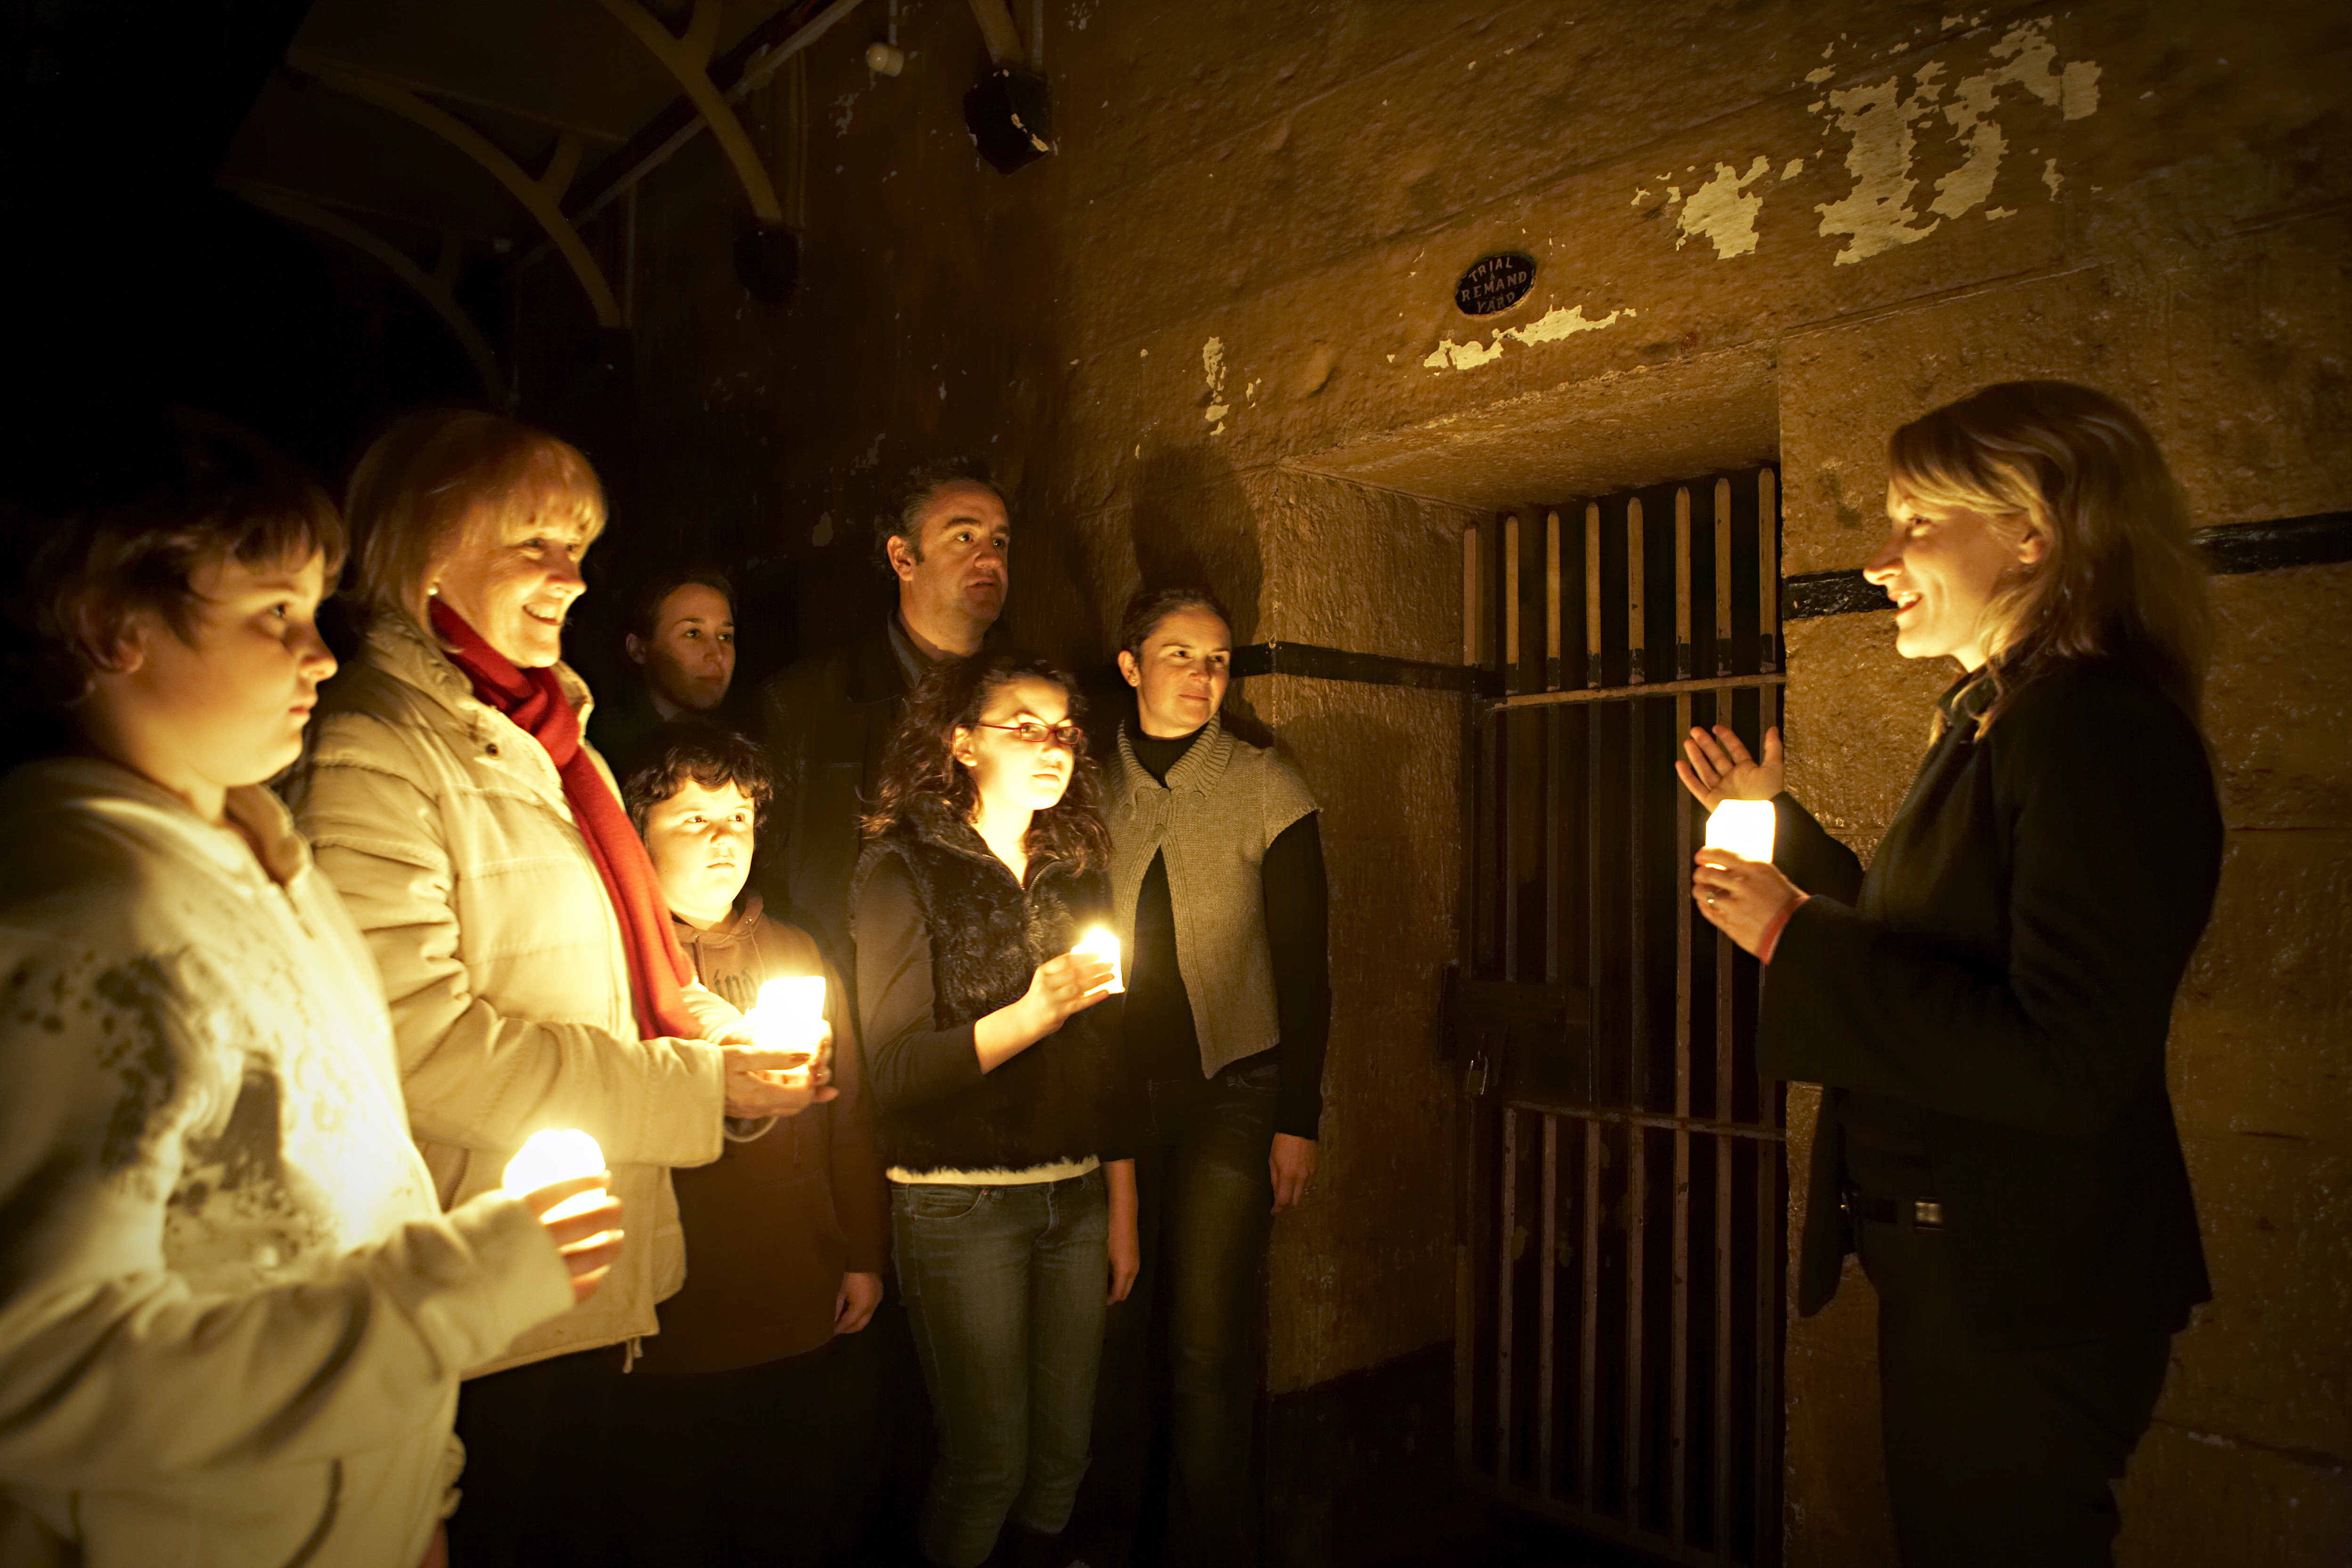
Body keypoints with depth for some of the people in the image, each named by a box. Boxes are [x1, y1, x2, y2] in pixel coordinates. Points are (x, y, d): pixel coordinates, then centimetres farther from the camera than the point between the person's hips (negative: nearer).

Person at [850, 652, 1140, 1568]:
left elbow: (1104, 1061, 11)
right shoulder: (903, 870, -7)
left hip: (1076, 1198, 5)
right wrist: (1029, 1017, -25)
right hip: (960, 1206, -4)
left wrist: (1122, 1209, 12)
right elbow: (893, 1068, -14)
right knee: (989, 1459, 4)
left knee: (1065, 1451, 12)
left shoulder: (1075, 873, 8)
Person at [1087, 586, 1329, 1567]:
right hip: (1113, 1090, 2)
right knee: (1117, 1327, 8)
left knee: (1209, 1346, 0)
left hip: (1230, 1092, -2)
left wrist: (1299, 1120, -6)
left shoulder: (1268, 792, -3)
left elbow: (1304, 963, -2)